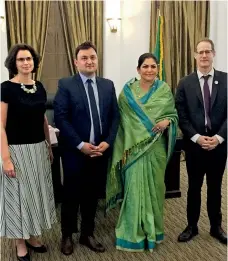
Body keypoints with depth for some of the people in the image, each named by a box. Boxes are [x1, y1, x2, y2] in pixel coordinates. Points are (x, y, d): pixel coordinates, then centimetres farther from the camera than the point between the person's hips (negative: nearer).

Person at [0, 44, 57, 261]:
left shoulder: (39, 87, 5)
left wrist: (49, 146, 13)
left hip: (39, 149, 6)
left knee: (37, 192, 15)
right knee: (18, 195, 7)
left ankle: (32, 236, 33)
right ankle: (20, 243, 25)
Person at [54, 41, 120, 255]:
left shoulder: (108, 85, 8)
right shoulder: (65, 85, -5)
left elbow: (115, 116, 6)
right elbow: (60, 118, -12)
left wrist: (107, 142, -7)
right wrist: (80, 145, -17)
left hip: (100, 150, 4)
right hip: (74, 151, -3)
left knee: (92, 195, 14)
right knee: (71, 195, 10)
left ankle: (87, 234, 31)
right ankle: (67, 236, 28)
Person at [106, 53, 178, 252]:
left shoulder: (165, 89, 2)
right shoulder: (127, 91, -1)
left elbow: (173, 114, 7)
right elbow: (123, 121, -2)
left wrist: (167, 121, -17)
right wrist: (123, 149, -6)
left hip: (156, 147, 2)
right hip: (134, 148, -1)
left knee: (154, 186, 12)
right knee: (135, 188, 0)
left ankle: (153, 228, 30)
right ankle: (134, 233, 14)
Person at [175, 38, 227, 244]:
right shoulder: (185, 84, 0)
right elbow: (181, 116, -4)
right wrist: (196, 137, -14)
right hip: (194, 144, 0)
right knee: (194, 187, 12)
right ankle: (192, 226, 26)